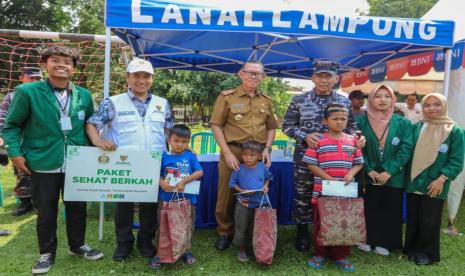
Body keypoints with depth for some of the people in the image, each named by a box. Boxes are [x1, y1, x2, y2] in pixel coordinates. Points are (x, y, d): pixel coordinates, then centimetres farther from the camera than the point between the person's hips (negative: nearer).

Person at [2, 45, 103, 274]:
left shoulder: (84, 95, 5)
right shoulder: (27, 91, -7)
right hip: (43, 165, -3)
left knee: (77, 207, 15)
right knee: (46, 212, 10)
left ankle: (77, 245, 36)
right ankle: (47, 253, 30)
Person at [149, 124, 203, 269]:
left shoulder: (190, 156, -1)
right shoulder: (164, 156, 0)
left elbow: (199, 172, -8)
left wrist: (184, 181, -17)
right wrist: (162, 183, -18)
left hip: (187, 199, 0)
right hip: (166, 199, 0)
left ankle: (186, 250, 32)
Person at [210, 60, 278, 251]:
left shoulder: (266, 101, 13)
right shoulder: (227, 97, 0)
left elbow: (271, 127, 18)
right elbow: (216, 125, -4)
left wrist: (267, 149, 1)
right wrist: (227, 153, -11)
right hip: (233, 152, -3)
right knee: (227, 194, 4)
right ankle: (225, 232, 24)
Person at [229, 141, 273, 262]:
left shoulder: (263, 168, -5)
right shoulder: (239, 169, -12)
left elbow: (268, 177, 13)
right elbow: (232, 183, -4)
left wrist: (266, 186, -4)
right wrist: (242, 191, -18)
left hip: (260, 203, 2)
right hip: (243, 203, -2)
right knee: (242, 228, 7)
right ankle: (242, 250, 26)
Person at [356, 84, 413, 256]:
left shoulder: (403, 123, -2)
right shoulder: (362, 122, -2)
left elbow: (406, 149, -7)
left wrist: (389, 171, -15)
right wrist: (369, 170, -13)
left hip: (393, 176, 0)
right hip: (369, 176, 0)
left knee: (390, 210, 9)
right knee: (369, 209, 10)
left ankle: (385, 243, 25)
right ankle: (368, 239, 26)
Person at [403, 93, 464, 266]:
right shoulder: (416, 128, 4)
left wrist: (441, 179, -14)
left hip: (435, 186, -3)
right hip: (414, 183, 3)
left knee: (429, 221, 7)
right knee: (413, 219, 13)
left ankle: (427, 252, 26)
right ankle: (412, 249, 29)